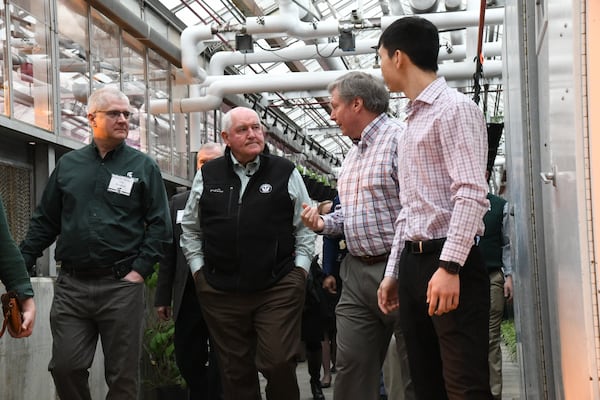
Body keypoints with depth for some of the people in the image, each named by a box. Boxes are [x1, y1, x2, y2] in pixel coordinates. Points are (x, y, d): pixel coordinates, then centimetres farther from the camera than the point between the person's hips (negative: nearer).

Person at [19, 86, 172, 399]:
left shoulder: (143, 167, 4)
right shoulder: (68, 165, 11)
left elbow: (159, 224, 0)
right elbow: (45, 221, 14)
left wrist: (140, 270, -9)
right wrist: (20, 264, 4)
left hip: (121, 286, -2)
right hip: (71, 285, 2)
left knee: (123, 375, 4)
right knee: (65, 367, 2)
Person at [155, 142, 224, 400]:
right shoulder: (178, 202, 12)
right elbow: (169, 253, 11)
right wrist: (163, 297, 7)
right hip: (188, 296, 4)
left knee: (221, 365, 3)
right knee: (187, 360, 9)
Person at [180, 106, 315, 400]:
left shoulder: (286, 173, 4)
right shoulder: (207, 176, 8)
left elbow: (305, 227, 8)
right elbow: (190, 229, 17)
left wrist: (300, 268, 1)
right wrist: (198, 269, 11)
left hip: (279, 288, -2)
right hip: (220, 292, 2)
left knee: (279, 364, -9)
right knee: (235, 371, 8)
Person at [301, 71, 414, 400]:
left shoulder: (399, 139, -10)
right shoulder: (352, 153, 20)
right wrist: (322, 222, 7)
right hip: (356, 272, 9)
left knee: (416, 373, 1)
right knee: (350, 367, 7)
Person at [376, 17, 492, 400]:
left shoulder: (455, 108, -7)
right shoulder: (412, 119, 20)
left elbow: (471, 194, -18)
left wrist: (449, 266, -26)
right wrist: (394, 271, 19)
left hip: (449, 264, -9)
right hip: (413, 263, 9)